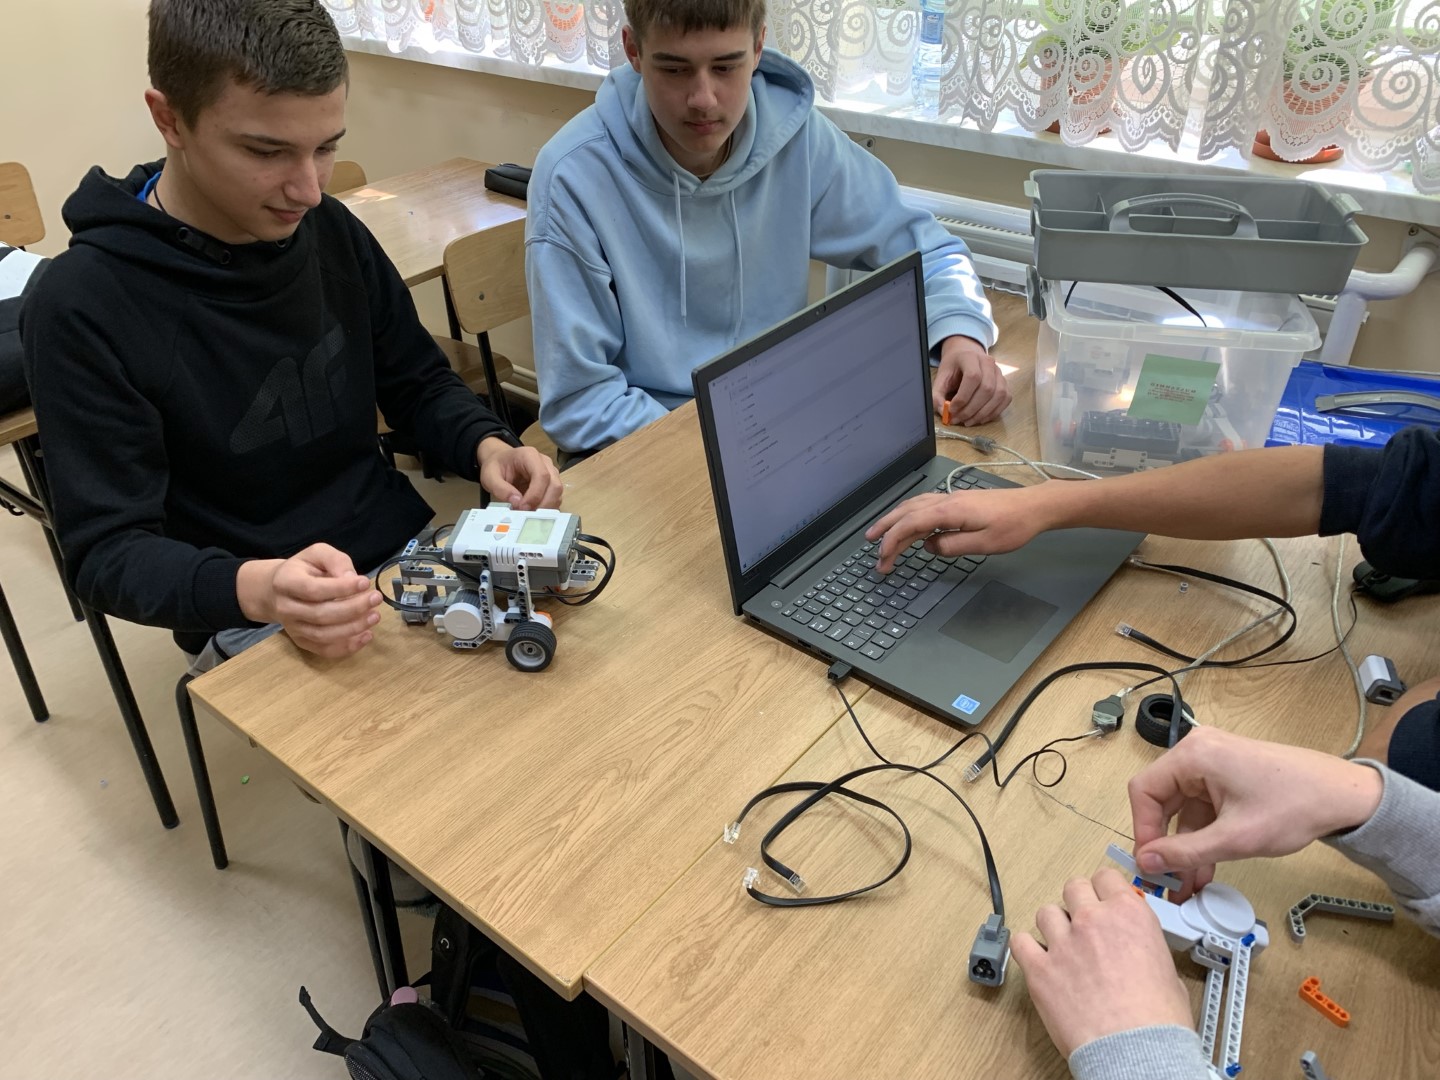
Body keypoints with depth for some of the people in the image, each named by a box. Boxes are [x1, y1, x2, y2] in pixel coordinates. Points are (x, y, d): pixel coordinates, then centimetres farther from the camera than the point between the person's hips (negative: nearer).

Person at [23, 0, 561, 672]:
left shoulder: (333, 233, 1)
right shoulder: (84, 310, -14)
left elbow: (418, 382, 12)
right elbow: (106, 551, -13)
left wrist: (486, 445, -11)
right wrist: (254, 589, -34)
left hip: (410, 549, 5)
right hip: (250, 620, -5)